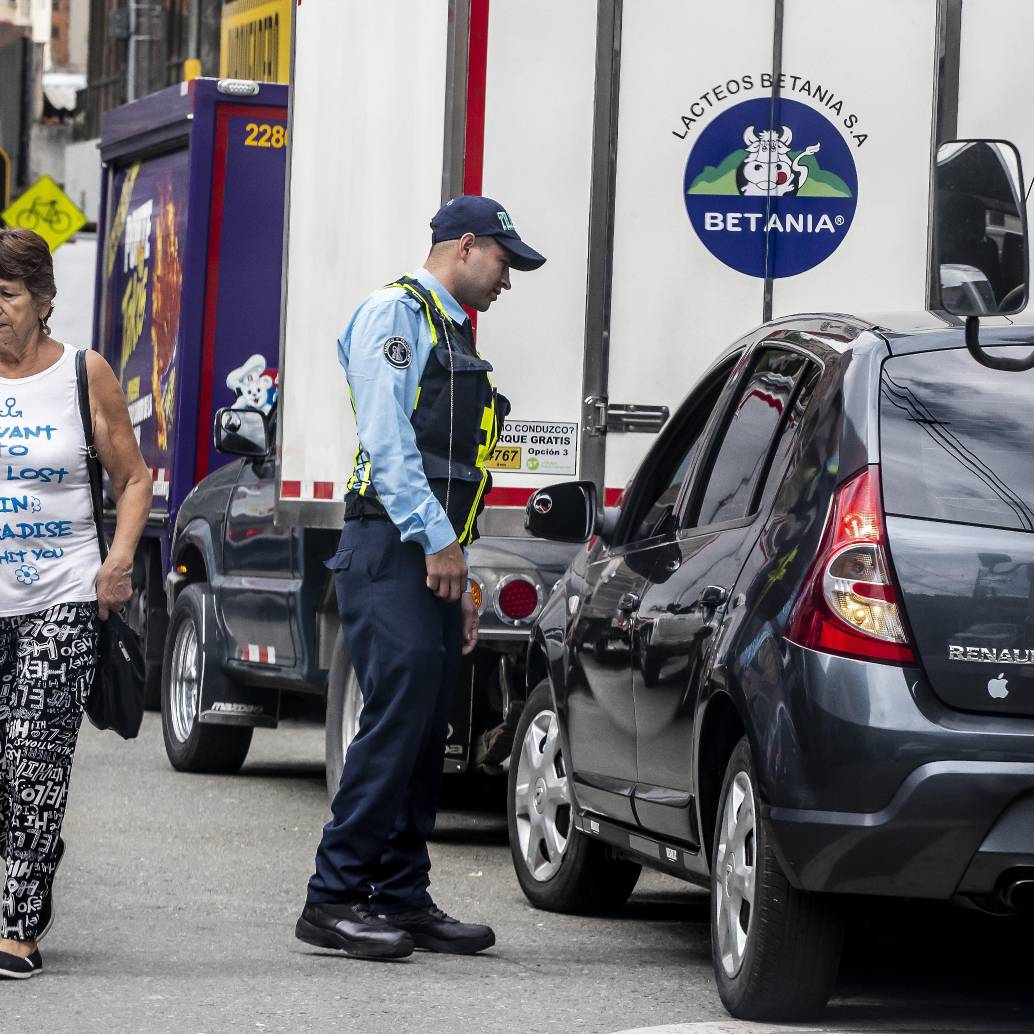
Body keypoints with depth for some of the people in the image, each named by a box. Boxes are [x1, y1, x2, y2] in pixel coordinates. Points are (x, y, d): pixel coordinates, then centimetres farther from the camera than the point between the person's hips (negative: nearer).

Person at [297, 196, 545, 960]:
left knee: (426, 731, 7)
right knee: (397, 716, -15)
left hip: (434, 553, 9)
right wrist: (437, 539, -18)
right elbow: (385, 437, -14)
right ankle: (335, 898, -14)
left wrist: (462, 582, 20)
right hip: (391, 550, -9)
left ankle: (402, 897, 10)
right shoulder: (397, 313, -3)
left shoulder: (454, 336, 25)